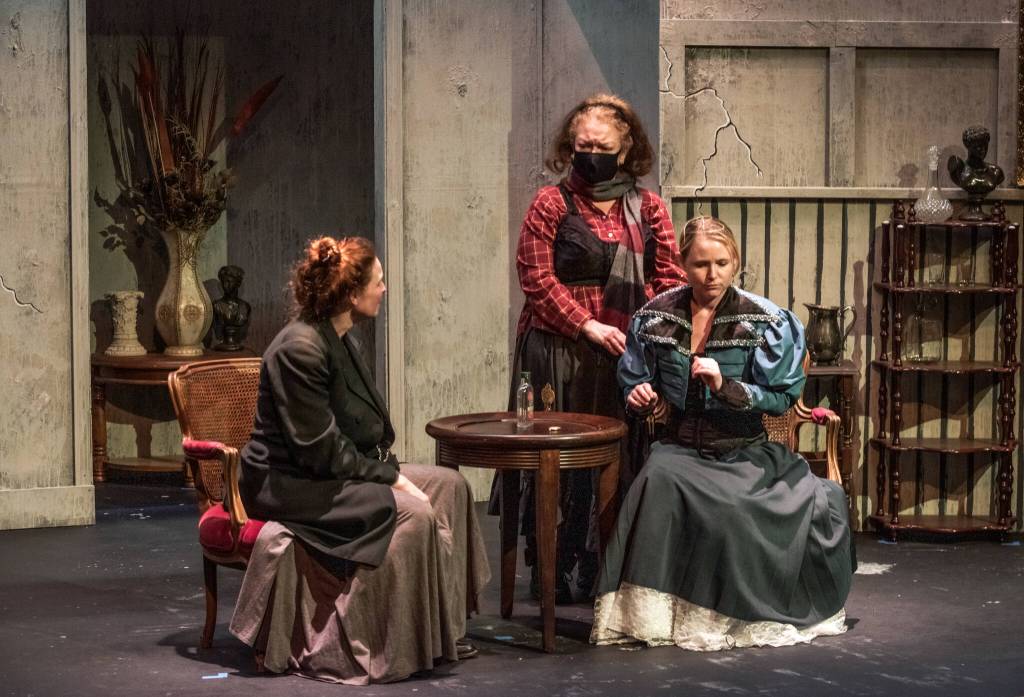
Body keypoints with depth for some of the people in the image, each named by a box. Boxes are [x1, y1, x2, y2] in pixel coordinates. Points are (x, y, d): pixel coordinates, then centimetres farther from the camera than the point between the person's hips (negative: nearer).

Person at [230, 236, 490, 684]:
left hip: (337, 471, 10)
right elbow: (320, 449, -23)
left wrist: (390, 469, 1)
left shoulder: (340, 339, 8)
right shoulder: (300, 349, -22)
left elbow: (367, 428, 16)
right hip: (288, 485, -10)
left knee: (448, 485, 0)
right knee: (411, 512, -26)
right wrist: (389, 477, -18)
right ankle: (401, 648, -15)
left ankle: (441, 628, 2)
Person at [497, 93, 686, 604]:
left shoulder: (647, 209, 10)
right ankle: (550, 568, 11)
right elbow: (536, 277, -6)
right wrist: (589, 327, -13)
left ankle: (601, 567, 18)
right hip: (558, 353, -3)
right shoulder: (551, 204, 1)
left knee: (617, 458, 6)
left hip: (625, 356, 3)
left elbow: (669, 278, 7)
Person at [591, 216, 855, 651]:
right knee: (657, 482, -34)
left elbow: (780, 400, -2)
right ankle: (647, 611, -26)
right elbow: (634, 382, 21)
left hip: (744, 452, 0)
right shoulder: (656, 317, 7)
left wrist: (725, 386, -17)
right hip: (680, 447, 0)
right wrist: (639, 395, -4)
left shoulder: (764, 322, 1)